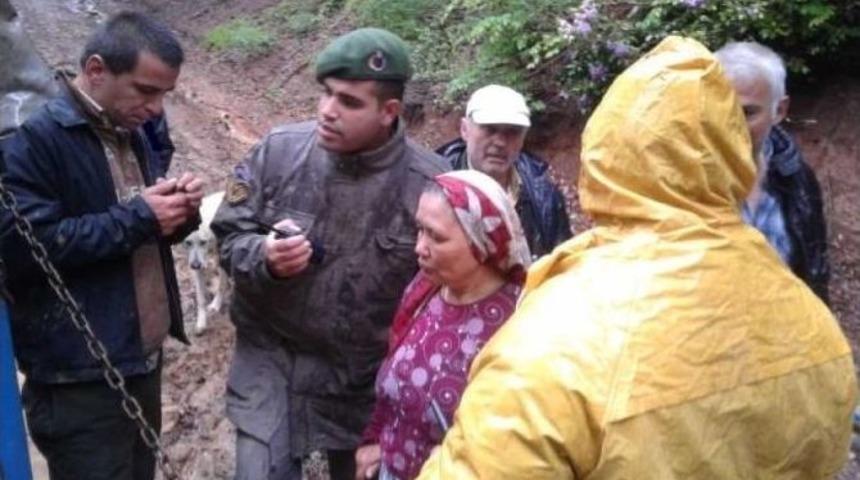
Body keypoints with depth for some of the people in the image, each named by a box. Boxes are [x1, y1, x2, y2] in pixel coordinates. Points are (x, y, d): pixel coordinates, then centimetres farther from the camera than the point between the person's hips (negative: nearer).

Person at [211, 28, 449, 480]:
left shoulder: (430, 185, -18)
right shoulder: (279, 150, -12)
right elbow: (229, 235, -2)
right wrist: (263, 257, -25)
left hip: (367, 373, 0)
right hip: (271, 357, 1)